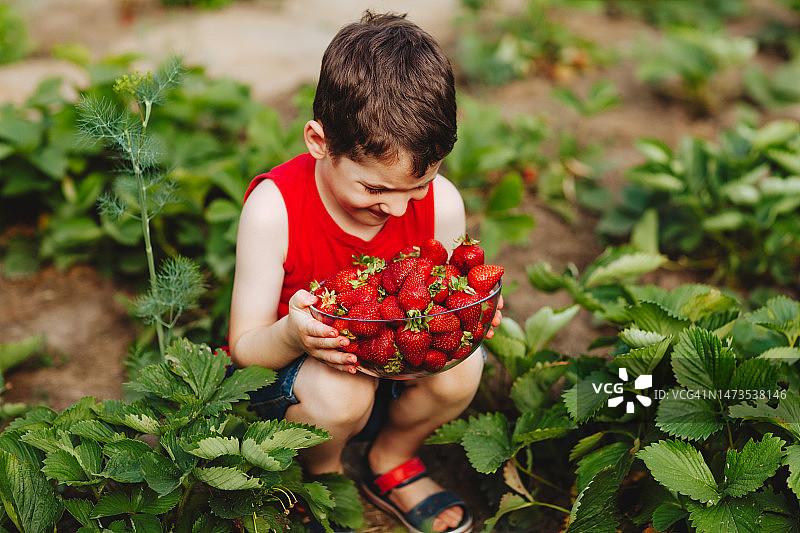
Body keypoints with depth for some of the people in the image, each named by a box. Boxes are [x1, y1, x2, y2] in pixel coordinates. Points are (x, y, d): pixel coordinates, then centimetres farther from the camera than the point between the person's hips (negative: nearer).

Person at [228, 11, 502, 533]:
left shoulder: (442, 204, -17)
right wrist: (292, 334, -44)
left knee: (459, 368, -27)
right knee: (339, 391, -36)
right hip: (290, 363, -3)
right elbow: (244, 346, -19)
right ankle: (322, 476, 2)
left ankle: (392, 460, 7)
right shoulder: (274, 209, -26)